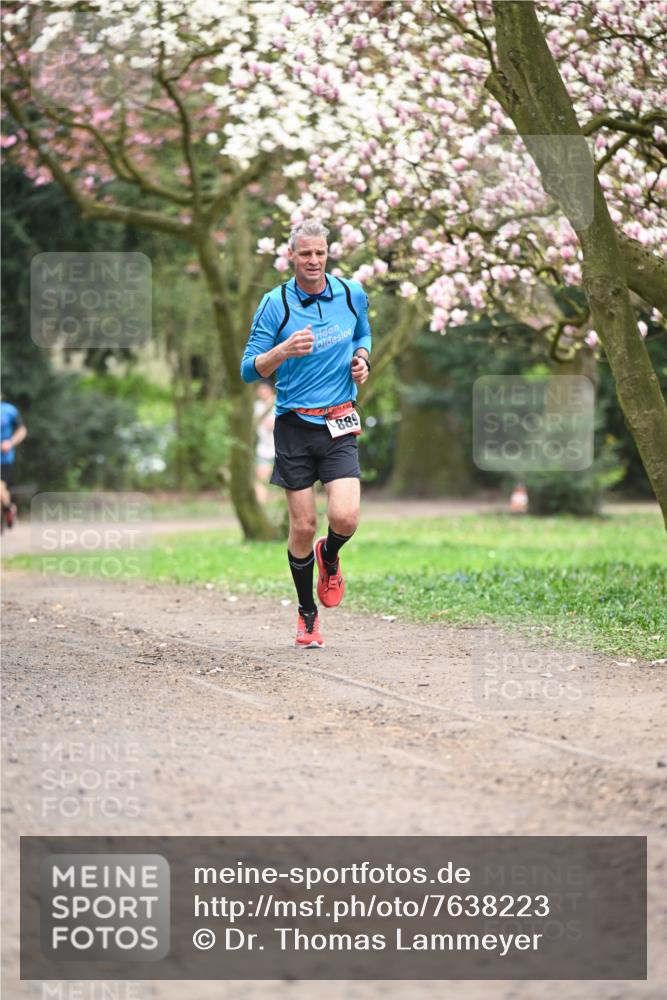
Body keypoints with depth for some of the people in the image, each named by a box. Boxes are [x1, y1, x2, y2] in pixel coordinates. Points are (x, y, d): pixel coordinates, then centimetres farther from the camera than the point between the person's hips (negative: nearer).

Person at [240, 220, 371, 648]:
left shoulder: (353, 294, 3)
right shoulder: (275, 304, -5)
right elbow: (250, 370, -7)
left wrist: (362, 359, 2)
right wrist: (284, 350, -26)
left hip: (339, 424, 1)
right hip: (294, 426, -1)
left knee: (345, 516, -16)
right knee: (303, 526, 1)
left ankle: (329, 557, 20)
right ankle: (307, 614, 21)